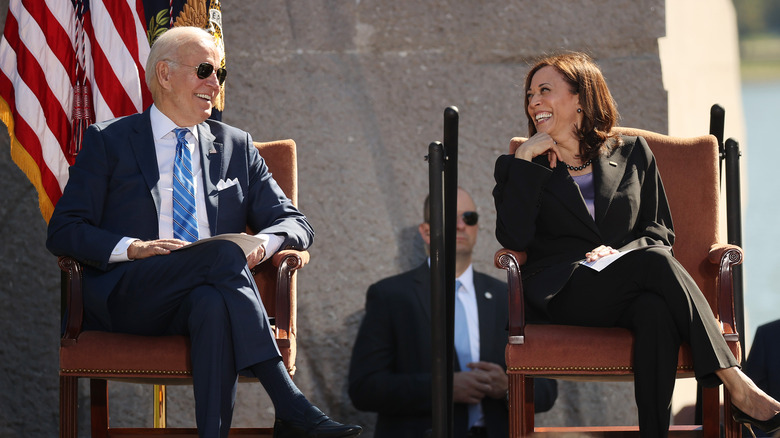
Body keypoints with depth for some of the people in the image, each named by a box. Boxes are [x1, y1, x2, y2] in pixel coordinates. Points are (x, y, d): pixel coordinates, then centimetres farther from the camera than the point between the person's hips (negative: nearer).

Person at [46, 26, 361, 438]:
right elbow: (63, 232, 4)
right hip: (125, 299, -2)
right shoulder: (108, 142, 12)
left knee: (214, 304, -38)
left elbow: (295, 223, 18)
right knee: (223, 252, -33)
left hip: (211, 290, 2)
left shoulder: (236, 147, 23)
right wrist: (133, 248, -16)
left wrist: (262, 244, -8)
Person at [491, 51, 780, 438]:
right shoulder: (521, 169, 18)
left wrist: (620, 252, -7)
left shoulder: (632, 153, 21)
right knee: (655, 261, -33)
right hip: (565, 295, -2)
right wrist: (524, 159, 0)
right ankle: (738, 388, -40)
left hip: (633, 291, 2)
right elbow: (513, 238, -1)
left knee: (656, 311, -39)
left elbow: (660, 233, 15)